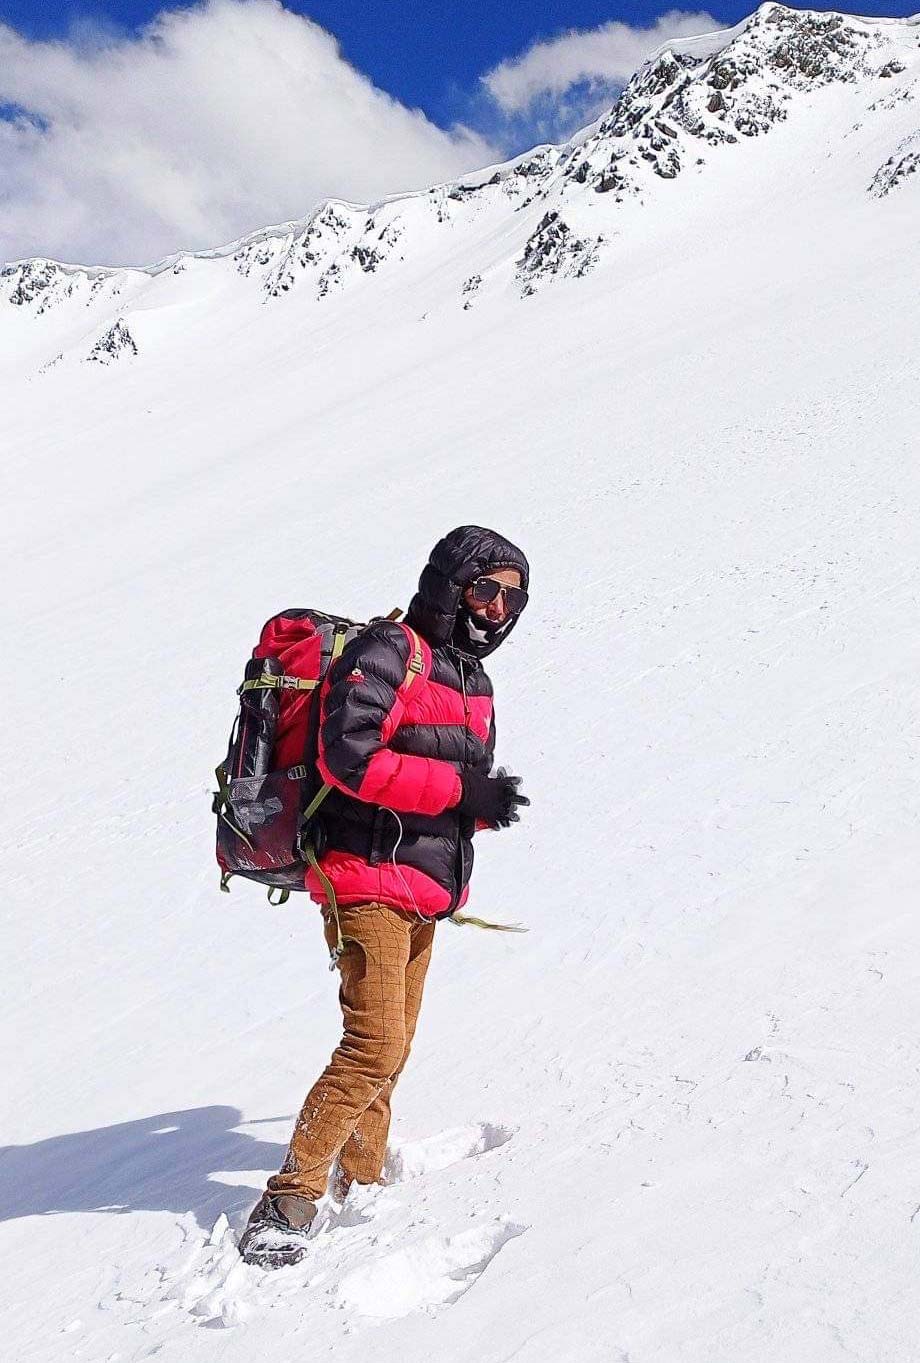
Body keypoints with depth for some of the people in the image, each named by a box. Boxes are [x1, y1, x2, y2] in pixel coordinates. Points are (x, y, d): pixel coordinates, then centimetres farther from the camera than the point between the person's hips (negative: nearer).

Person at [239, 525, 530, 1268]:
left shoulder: (471, 678, 19)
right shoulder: (388, 653, -11)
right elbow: (349, 757, -24)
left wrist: (489, 801, -3)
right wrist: (461, 790, -21)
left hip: (423, 894, 9)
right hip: (369, 883, -9)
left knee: (391, 1053, 16)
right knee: (374, 1046, -17)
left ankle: (359, 1188, 29)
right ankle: (286, 1205, -10)